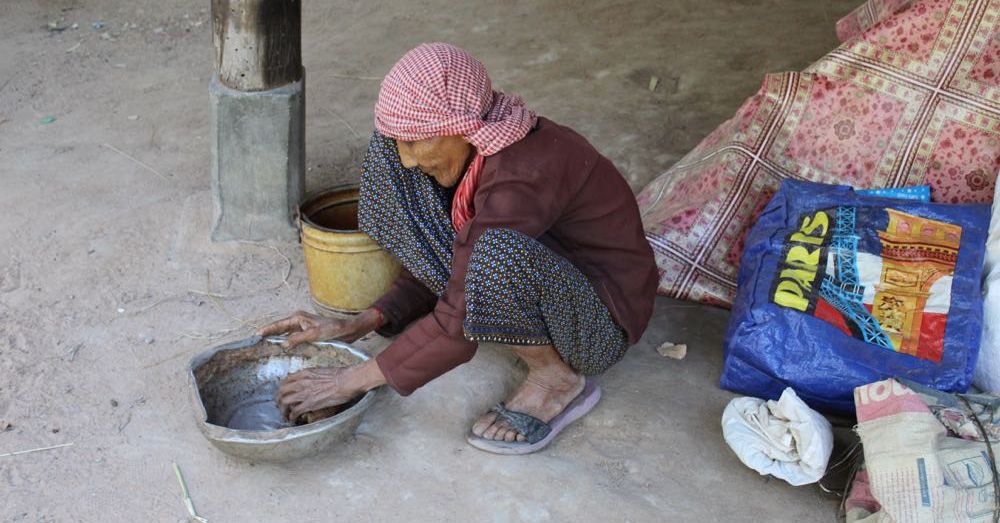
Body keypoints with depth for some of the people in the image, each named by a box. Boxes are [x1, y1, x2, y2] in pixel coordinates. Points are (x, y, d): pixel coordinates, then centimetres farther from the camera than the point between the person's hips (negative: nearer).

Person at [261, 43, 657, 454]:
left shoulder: (521, 177, -33)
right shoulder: (477, 147, -7)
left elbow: (459, 323, -31)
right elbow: (443, 265, 2)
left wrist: (351, 381, -23)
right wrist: (358, 325, -9)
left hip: (601, 323, -7)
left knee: (497, 256, -39)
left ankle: (560, 380, -12)